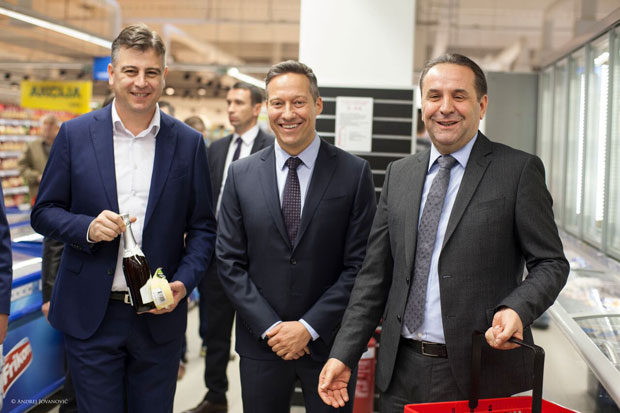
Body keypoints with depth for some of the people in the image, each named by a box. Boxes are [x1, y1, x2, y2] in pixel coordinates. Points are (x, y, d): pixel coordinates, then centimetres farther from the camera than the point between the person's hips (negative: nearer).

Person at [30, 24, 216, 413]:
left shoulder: (189, 143, 1)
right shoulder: (75, 134, 0)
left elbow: (202, 227, 5)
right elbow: (44, 213, 4)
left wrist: (183, 283, -11)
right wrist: (87, 228, -16)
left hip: (159, 317, 1)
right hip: (91, 317, 0)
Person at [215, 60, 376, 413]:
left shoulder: (355, 173, -4)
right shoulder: (241, 175, 2)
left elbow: (360, 264, -6)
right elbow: (230, 262, 1)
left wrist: (309, 327, -11)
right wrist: (270, 327, -8)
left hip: (329, 343, -1)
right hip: (261, 342, 2)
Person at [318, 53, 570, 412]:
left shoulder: (519, 170, -4)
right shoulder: (399, 174, 9)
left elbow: (551, 263, -3)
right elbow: (376, 274, 10)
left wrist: (517, 309, -24)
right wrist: (344, 354, 4)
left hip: (481, 374, -3)